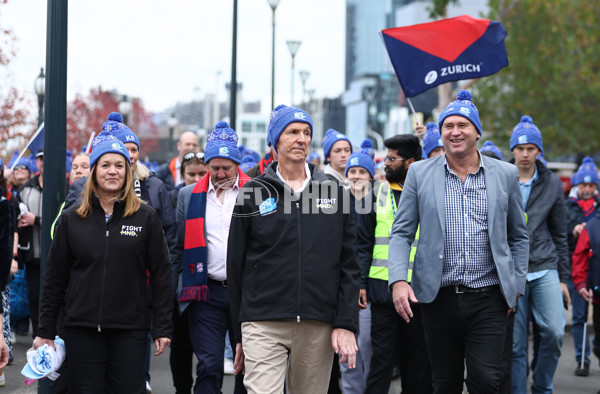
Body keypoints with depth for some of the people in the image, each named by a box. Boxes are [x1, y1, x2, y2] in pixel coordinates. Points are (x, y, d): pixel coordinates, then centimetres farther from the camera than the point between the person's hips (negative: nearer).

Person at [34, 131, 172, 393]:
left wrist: (162, 328, -1)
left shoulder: (146, 217, 2)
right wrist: (45, 331, 7)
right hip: (81, 329, 1)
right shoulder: (72, 219, 6)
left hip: (130, 330, -1)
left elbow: (161, 274, 3)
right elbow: (55, 278, 9)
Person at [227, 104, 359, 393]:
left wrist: (346, 325, -2)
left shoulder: (334, 193, 11)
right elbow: (235, 267, 9)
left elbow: (349, 266, 8)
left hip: (319, 326, 2)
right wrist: (239, 335, 7)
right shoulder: (253, 194, 6)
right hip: (264, 325, -2)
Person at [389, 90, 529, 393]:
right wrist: (398, 280, -10)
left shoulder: (505, 174, 7)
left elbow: (519, 236, 14)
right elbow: (401, 233, 4)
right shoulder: (420, 173, 5)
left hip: (488, 299, 0)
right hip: (439, 297, 0)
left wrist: (515, 286, 8)